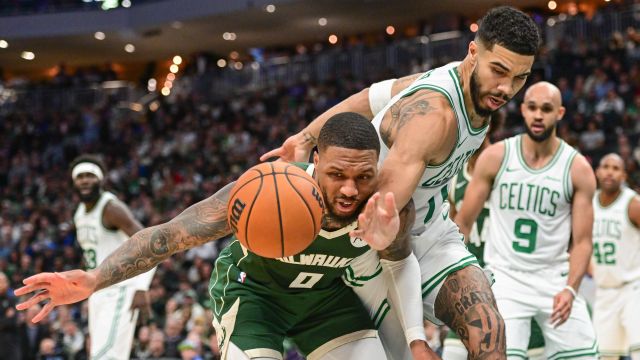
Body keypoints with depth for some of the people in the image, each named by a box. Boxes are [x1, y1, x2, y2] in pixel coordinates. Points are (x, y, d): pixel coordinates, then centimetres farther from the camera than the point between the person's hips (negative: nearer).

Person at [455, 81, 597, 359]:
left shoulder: (577, 168, -4)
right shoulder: (496, 157, -4)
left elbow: (582, 241, -4)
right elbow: (464, 222, 2)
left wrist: (570, 289, -19)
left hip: (555, 280, 2)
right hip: (505, 277, -2)